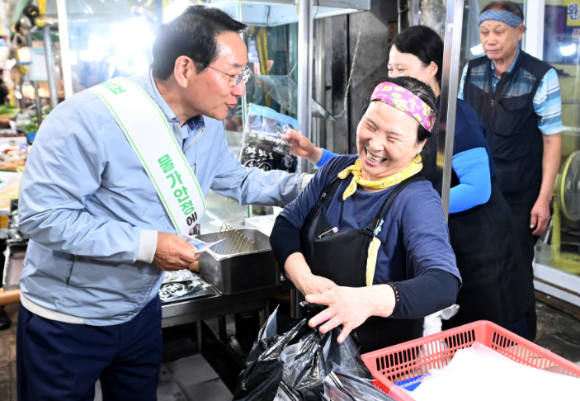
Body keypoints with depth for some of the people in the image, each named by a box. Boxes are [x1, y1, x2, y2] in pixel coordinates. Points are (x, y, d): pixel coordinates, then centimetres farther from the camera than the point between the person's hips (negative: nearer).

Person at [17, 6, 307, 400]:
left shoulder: (208, 126, -3)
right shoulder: (90, 117, -27)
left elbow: (240, 180, 9)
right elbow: (43, 217, -27)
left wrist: (311, 185, -3)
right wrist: (145, 244, -29)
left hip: (142, 311, 7)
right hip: (66, 322, -6)